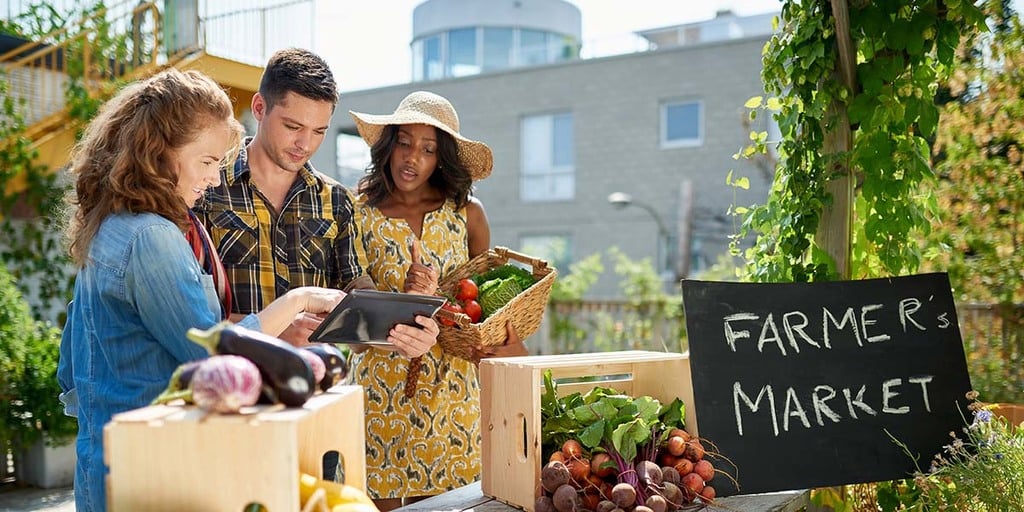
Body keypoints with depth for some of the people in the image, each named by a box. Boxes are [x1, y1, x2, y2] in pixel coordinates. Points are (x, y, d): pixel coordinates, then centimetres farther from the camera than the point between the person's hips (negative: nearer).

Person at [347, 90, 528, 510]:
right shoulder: (360, 214, -3)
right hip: (381, 389, -1)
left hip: (451, 386, 2)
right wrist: (407, 299, -24)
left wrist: (508, 341, -6)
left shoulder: (467, 213, 2)